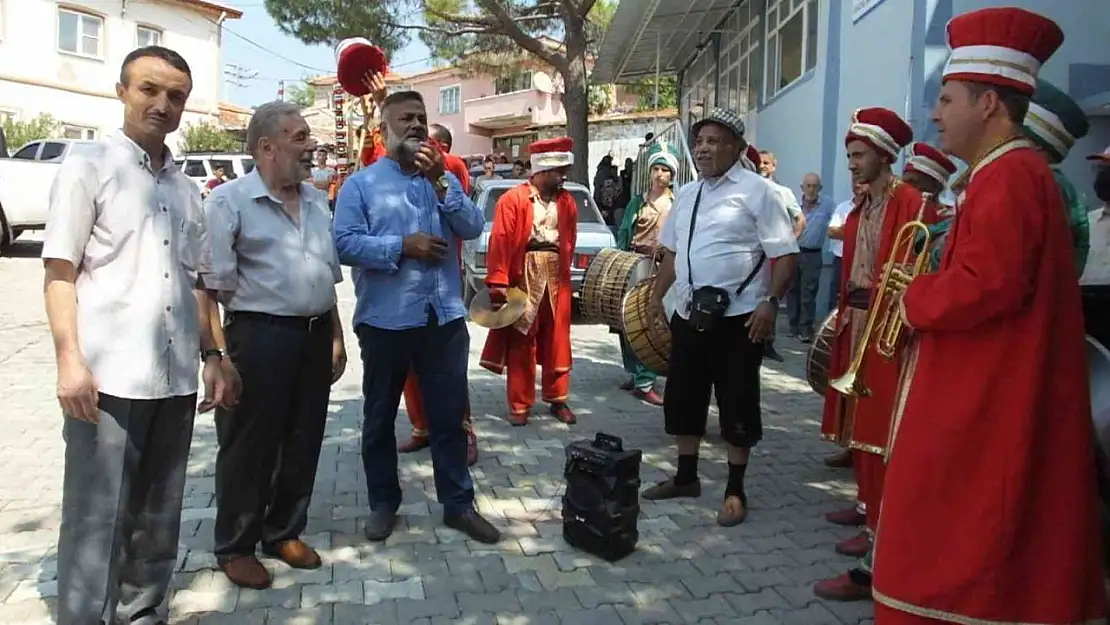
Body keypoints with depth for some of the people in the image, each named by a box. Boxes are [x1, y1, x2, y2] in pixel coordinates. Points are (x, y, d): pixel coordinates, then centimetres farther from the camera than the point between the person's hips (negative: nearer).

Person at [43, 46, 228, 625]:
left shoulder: (187, 190, 15)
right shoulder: (87, 168, 0)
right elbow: (59, 273, -5)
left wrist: (210, 354, 11)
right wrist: (70, 360, -14)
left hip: (175, 377, 5)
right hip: (109, 375, -5)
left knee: (159, 518, 14)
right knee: (96, 520, 2)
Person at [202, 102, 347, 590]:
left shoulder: (318, 200, 12)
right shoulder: (230, 200, -8)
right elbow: (208, 285, -13)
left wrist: (335, 337, 15)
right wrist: (217, 355, -19)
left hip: (314, 335, 6)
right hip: (259, 336, -6)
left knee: (304, 442, 14)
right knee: (249, 446, 5)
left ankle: (284, 533, 32)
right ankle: (235, 547, 23)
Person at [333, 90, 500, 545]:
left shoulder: (444, 180, 13)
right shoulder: (360, 183, 2)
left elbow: (473, 228, -3)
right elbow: (345, 244, -11)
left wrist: (440, 181, -12)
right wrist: (403, 246, -17)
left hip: (445, 317, 2)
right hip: (385, 319, -2)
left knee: (450, 414, 7)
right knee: (380, 417, 11)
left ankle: (458, 504, 19)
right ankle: (383, 503, 28)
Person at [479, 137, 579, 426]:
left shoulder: (567, 202, 8)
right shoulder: (513, 199, -8)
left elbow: (570, 241, 13)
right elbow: (500, 242, -13)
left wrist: (564, 273, 11)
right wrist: (498, 282, -18)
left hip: (556, 278, 4)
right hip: (523, 278, -4)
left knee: (557, 342, 11)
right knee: (520, 344, 4)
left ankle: (558, 400, 24)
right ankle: (520, 405, 14)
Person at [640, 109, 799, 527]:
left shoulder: (756, 191, -8)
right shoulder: (686, 194, 13)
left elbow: (786, 254, -11)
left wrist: (770, 302, -22)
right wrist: (657, 296, 18)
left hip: (738, 317, -7)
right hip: (688, 314, 7)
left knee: (737, 405, 4)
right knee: (683, 397, 14)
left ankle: (735, 491, 18)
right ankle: (686, 477, 31)